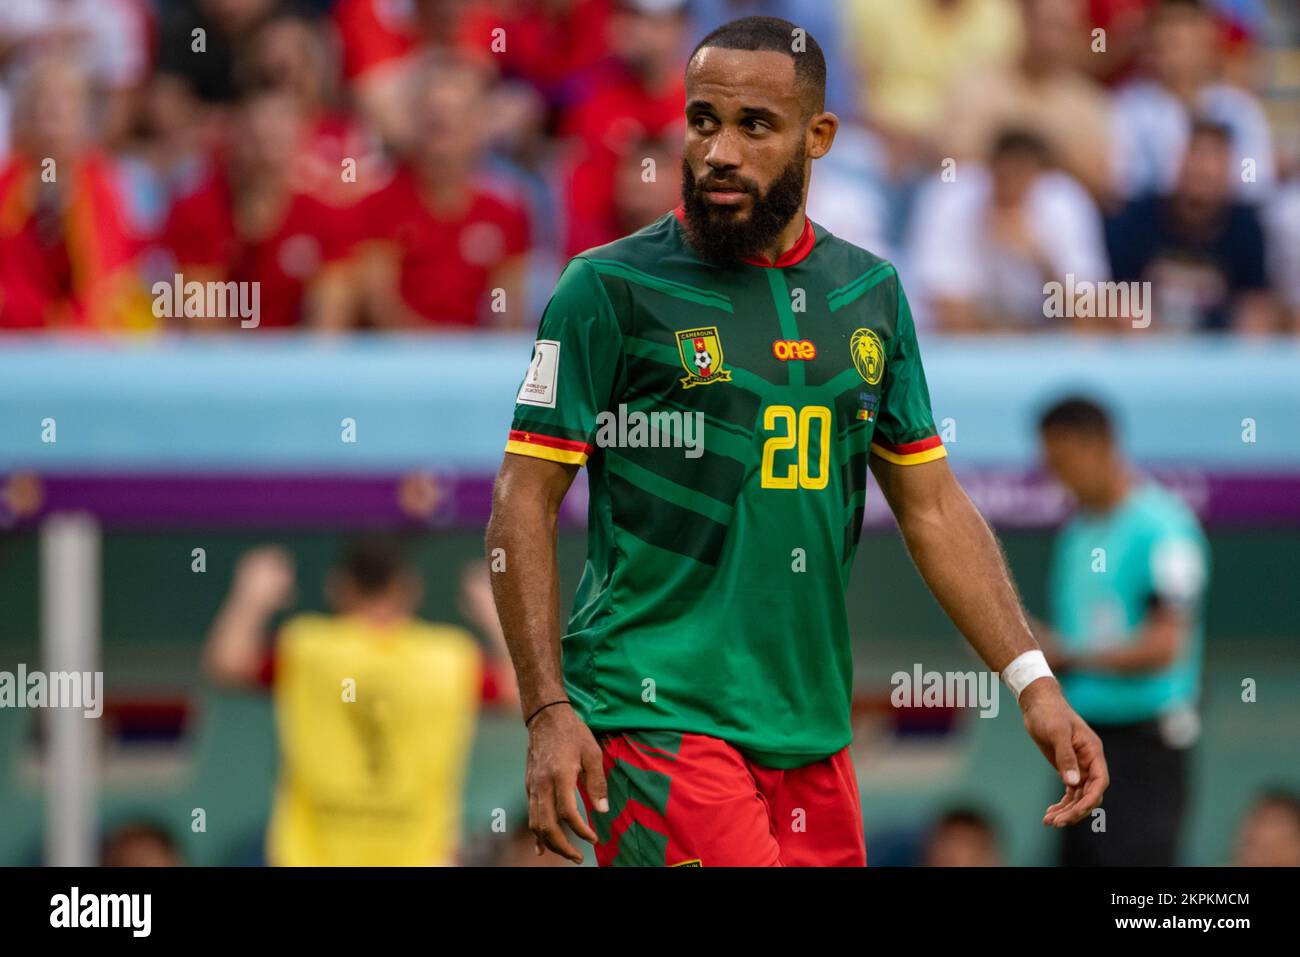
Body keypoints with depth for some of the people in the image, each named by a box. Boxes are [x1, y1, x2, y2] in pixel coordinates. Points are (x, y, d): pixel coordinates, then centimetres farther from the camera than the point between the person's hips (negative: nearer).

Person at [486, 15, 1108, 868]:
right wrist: (549, 712, -13)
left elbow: (932, 505, 16)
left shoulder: (870, 293, 11)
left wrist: (1033, 680, 7)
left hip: (814, 731, 6)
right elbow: (525, 505, -4)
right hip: (660, 723, -6)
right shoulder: (611, 288, -4)